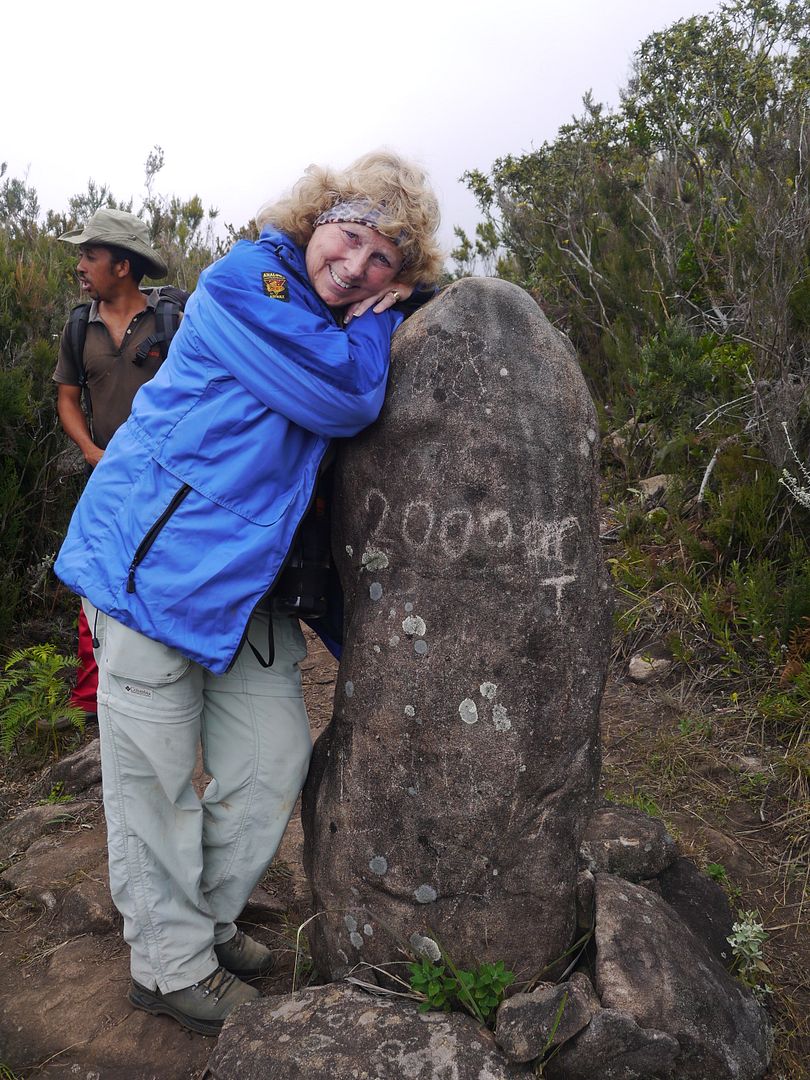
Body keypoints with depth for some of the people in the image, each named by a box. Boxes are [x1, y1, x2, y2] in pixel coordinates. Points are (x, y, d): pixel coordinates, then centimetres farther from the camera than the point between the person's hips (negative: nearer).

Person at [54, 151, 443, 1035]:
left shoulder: (345, 328, 13)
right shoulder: (248, 280, -13)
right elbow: (342, 401, -20)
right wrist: (374, 325, -5)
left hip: (245, 576, 8)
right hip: (153, 561, -8)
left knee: (275, 762, 12)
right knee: (157, 779, 5)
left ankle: (207, 918, 36)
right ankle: (170, 964, 26)